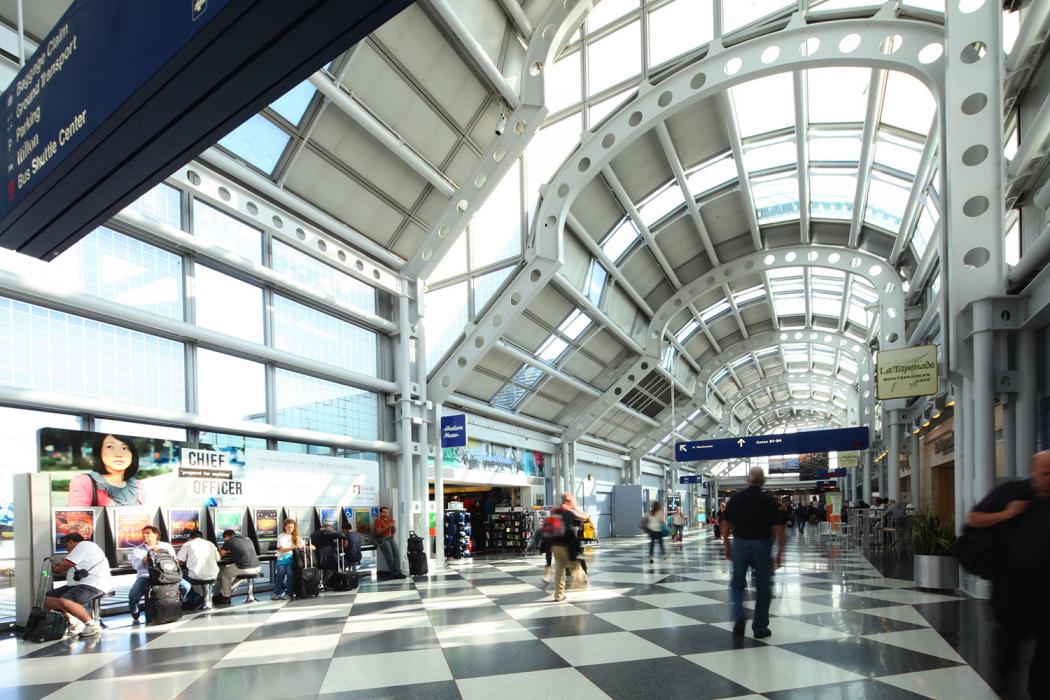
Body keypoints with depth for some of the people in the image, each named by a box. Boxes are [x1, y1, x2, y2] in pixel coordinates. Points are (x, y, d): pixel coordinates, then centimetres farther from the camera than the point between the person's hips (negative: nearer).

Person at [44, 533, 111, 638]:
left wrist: (55, 569, 13)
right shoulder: (84, 547, 29)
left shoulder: (84, 545, -4)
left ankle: (92, 625, -19)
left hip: (93, 584, -11)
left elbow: (66, 565, -5)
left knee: (64, 601, -33)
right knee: (47, 599, 3)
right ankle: (73, 621, -5)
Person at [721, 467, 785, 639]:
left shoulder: (736, 498, 0)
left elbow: (725, 524, 1)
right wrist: (780, 552, 0)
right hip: (762, 545, -1)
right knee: (763, 588, 11)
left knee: (737, 584, 16)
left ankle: (739, 617, -4)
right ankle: (760, 628, 15)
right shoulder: (769, 500, -5)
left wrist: (726, 546, 11)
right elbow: (778, 528, -9)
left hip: (739, 544, 2)